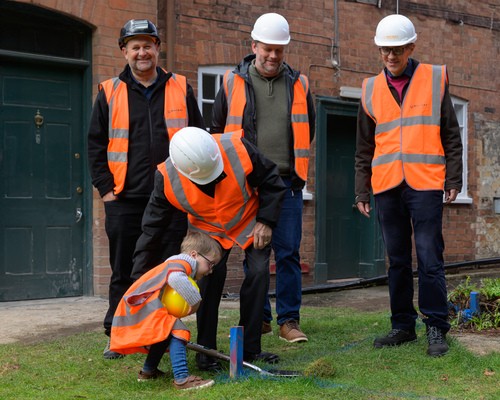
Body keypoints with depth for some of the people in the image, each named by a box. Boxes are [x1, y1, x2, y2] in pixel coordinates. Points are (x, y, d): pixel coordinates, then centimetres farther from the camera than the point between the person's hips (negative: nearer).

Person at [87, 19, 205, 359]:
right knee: (124, 273, 6)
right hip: (125, 201, 0)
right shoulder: (110, 93, 6)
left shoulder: (180, 89, 8)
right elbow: (96, 144, 7)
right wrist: (105, 188, -1)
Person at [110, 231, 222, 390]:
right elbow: (175, 278, -33)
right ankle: (182, 379, -25)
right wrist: (195, 300, -22)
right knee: (176, 331, -18)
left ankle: (148, 371, 38)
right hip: (140, 308, -11)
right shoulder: (181, 262, -8)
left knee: (166, 334, 26)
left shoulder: (176, 264, 26)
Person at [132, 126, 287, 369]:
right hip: (207, 229, 0)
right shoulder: (167, 178, -29)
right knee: (211, 274, -21)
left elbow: (271, 181, -14)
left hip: (249, 221, 1)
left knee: (258, 272, -13)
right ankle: (206, 350, -6)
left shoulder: (238, 149, -33)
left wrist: (266, 220, -17)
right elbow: (152, 225, -17)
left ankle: (250, 348, -1)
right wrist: (139, 273, -17)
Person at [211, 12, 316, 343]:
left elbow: (308, 130, 21)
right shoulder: (234, 82, 5)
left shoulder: (299, 85, 8)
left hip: (287, 183, 1)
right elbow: (218, 130, 14)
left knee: (288, 252, -1)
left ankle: (289, 320, 6)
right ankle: (259, 317, 15)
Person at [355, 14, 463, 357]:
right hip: (387, 187, 3)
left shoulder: (434, 79, 5)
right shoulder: (371, 90, 12)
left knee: (430, 258, -4)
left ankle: (436, 328, 4)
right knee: (397, 260, 8)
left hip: (425, 185, -3)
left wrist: (454, 180, -1)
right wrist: (362, 191, 10)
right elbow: (365, 147, 15)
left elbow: (451, 135, 6)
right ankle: (403, 325, 17)